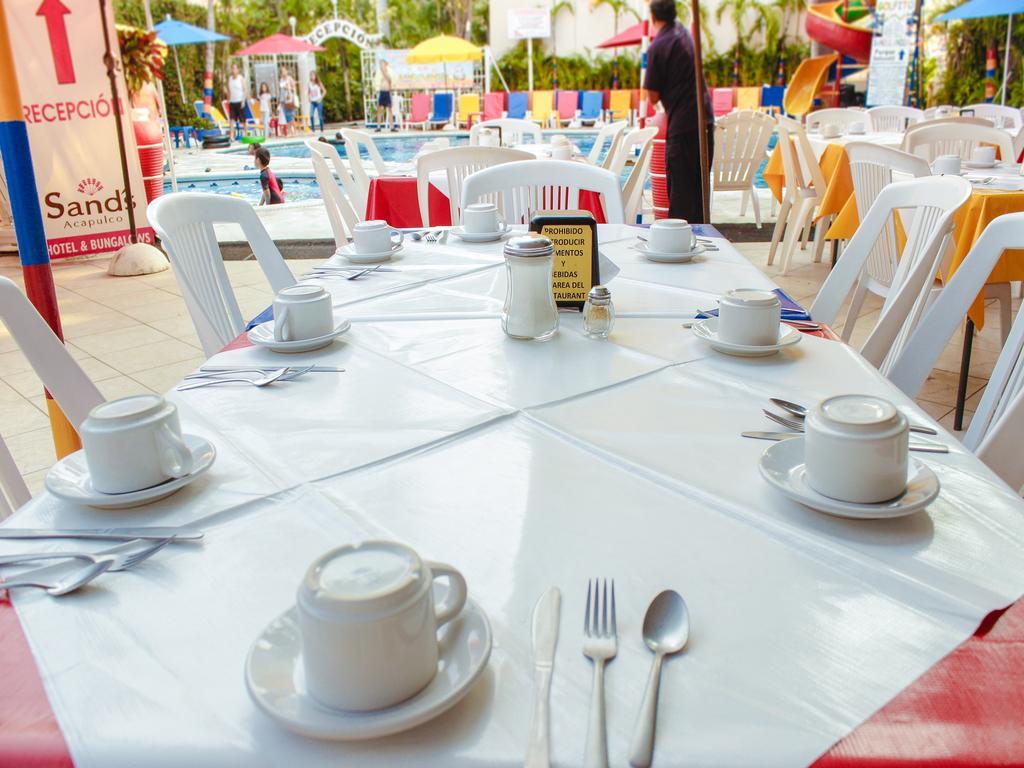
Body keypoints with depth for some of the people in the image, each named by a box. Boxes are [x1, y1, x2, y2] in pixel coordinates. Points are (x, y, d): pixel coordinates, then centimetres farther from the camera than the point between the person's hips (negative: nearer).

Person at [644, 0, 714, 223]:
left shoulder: (657, 48, -11)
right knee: (699, 183, 13)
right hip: (705, 120, 7)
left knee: (680, 188, -3)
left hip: (682, 125, -7)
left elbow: (654, 96, -8)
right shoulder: (683, 31, 12)